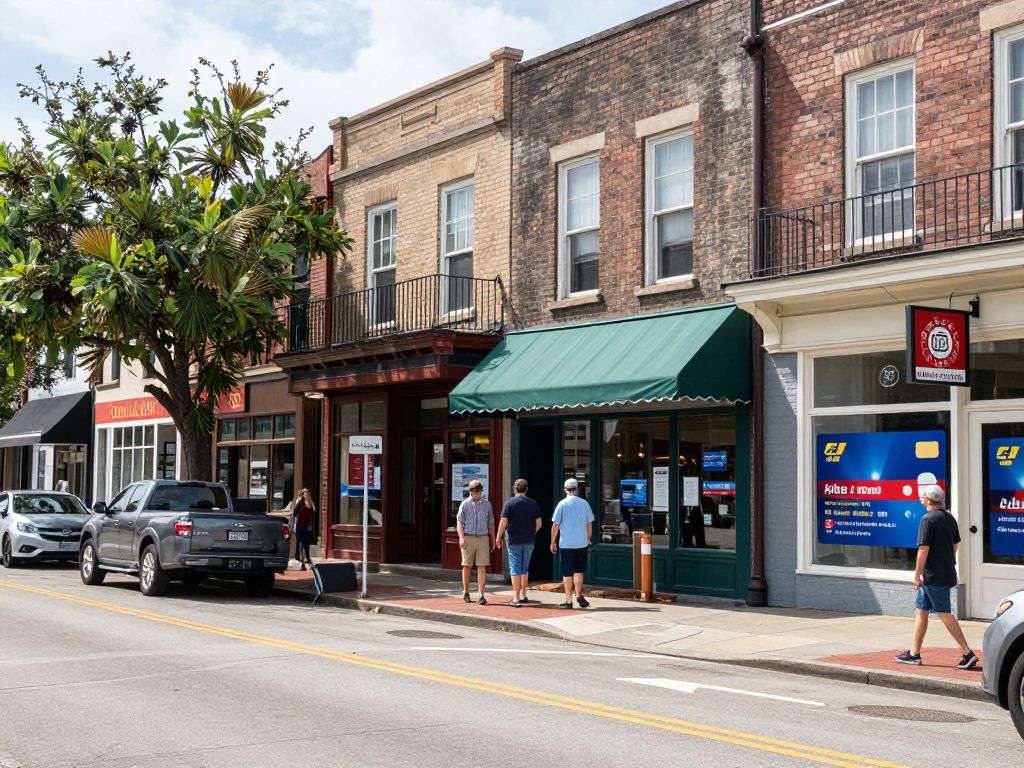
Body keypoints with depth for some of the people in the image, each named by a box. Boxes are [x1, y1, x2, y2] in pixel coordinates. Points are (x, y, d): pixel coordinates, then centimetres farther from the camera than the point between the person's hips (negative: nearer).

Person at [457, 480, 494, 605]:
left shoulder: (486, 504, 10)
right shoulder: (465, 504, 1)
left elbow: (490, 523, 17)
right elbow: (460, 522, -3)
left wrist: (493, 539, 16)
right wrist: (461, 538, -15)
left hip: (483, 538, 2)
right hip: (468, 538, -2)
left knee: (482, 567, -6)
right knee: (467, 566, 6)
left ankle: (481, 595, -8)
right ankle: (465, 592, 22)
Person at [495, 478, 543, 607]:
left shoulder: (509, 503, -7)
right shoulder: (533, 503, 4)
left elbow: (503, 522, -12)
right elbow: (538, 523, 4)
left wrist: (498, 537, -1)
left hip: (514, 540, -4)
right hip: (529, 541, 4)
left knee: (515, 568, -1)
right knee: (525, 568, 17)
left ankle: (516, 598, -6)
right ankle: (523, 595, 24)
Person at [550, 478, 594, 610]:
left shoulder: (562, 504, -6)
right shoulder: (584, 504, 2)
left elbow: (555, 525, -6)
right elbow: (589, 524, 7)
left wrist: (553, 542, 3)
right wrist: (589, 540, 19)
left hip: (566, 544, -3)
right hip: (582, 543, 3)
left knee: (567, 573, 3)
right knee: (579, 571, 15)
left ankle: (568, 601, 5)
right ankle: (579, 595, 2)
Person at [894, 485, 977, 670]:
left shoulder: (928, 519, -15)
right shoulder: (949, 518, 11)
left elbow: (924, 549, -19)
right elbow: (956, 545, 21)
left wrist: (917, 575, -13)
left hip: (934, 576, -9)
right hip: (947, 573, 9)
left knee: (945, 614, -6)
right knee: (921, 611, 14)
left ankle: (968, 653, -8)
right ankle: (914, 653, 18)